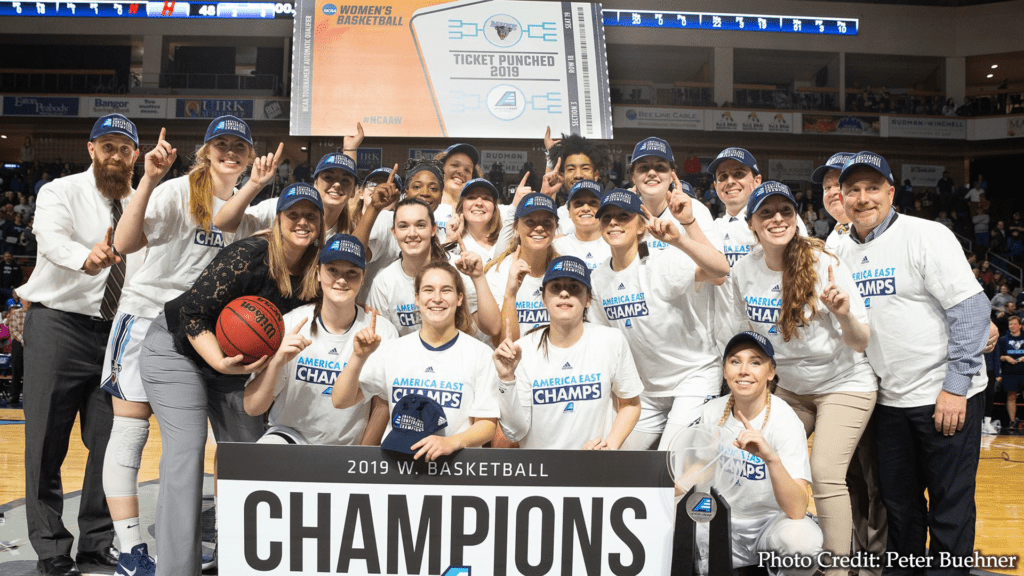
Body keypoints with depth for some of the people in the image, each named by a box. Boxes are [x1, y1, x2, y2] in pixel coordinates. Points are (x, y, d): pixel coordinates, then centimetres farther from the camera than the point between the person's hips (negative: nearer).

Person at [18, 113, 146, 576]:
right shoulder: (61, 192, -2)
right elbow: (51, 237, -25)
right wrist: (85, 257, -44)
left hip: (116, 331, 4)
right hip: (59, 325, -4)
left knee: (110, 440, 6)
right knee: (47, 441, 0)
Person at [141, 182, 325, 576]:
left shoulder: (313, 272, -7)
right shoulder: (249, 255, -27)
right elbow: (193, 313, -25)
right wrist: (222, 363, -34)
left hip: (231, 358, 7)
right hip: (177, 348, -7)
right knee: (187, 448, -16)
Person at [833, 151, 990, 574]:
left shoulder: (926, 235, -9)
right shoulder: (843, 253, 9)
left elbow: (971, 309, -14)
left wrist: (955, 385, -17)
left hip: (947, 397, -5)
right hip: (889, 400, 6)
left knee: (950, 506, 1)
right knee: (899, 503, 14)